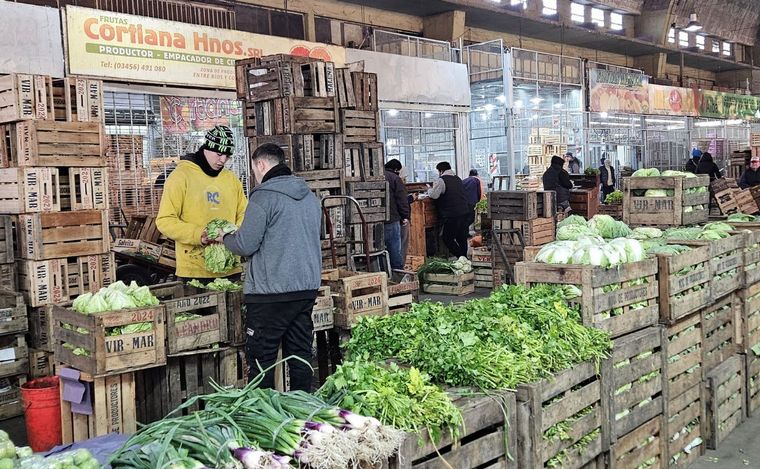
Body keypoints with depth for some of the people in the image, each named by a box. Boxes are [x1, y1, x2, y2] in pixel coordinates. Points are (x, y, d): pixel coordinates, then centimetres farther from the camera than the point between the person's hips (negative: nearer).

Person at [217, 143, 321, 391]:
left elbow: (246, 245, -14)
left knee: (261, 359, 3)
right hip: (307, 287, 7)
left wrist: (225, 238, 8)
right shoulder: (310, 196, 12)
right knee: (300, 354, 14)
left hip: (270, 292, -7)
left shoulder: (263, 196, -12)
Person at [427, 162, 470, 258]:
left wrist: (429, 190, 6)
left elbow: (434, 195, -16)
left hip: (452, 215, -8)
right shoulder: (458, 179, 17)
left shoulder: (441, 180, -9)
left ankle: (461, 257, -4)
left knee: (447, 238, 2)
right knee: (462, 238, 15)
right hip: (465, 213, 8)